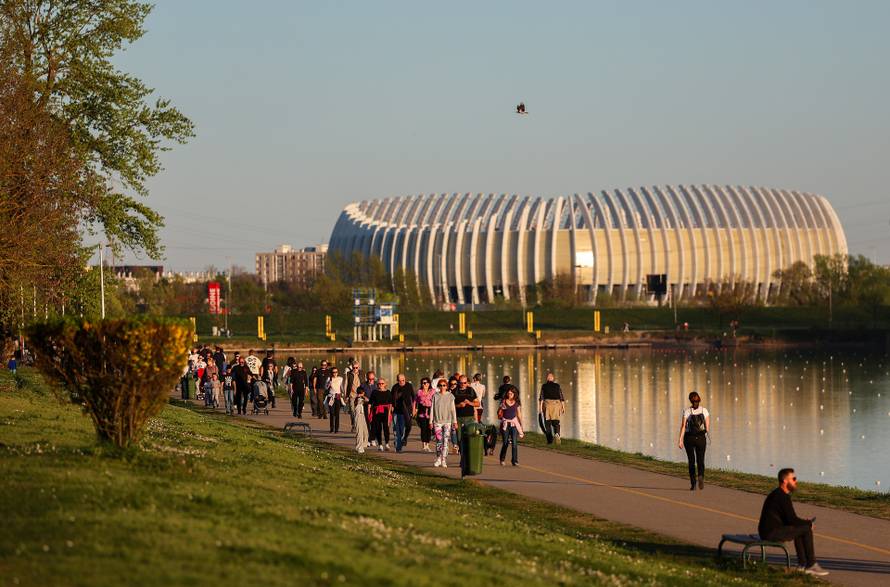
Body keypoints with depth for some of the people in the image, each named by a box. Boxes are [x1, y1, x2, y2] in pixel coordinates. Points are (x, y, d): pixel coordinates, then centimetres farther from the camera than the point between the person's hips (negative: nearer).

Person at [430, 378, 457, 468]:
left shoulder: (450, 396, 4)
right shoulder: (435, 396, 6)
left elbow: (453, 409, 5)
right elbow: (432, 409, 8)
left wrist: (454, 421, 2)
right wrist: (431, 421, 4)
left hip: (447, 421, -1)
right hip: (437, 421, 1)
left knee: (445, 441, -5)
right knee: (438, 440, 0)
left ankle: (444, 460, -4)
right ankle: (438, 459, 14)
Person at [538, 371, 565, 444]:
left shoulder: (544, 386, 1)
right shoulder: (557, 386, 5)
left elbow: (541, 397, -5)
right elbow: (562, 397, 3)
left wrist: (540, 406, -5)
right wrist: (563, 407, 7)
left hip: (547, 403, -1)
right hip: (556, 403, 1)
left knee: (548, 423, 7)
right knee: (556, 422, 4)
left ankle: (550, 440, 5)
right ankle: (557, 434, -24)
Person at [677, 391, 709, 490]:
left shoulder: (687, 411, -5)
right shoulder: (704, 410, 0)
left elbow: (683, 426, -12)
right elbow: (707, 427, 1)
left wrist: (680, 440, -14)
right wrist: (706, 436, 18)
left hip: (689, 438, -1)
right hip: (701, 438, 1)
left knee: (691, 461, 11)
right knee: (700, 460, 4)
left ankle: (693, 484, 10)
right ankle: (701, 476, -27)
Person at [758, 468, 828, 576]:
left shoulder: (777, 494, 17)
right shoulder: (783, 497, -15)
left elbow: (789, 519, 23)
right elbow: (792, 520, -16)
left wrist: (805, 522, 11)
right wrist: (809, 523, 0)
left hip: (768, 531, 10)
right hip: (772, 533, -10)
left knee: (800, 529, 24)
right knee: (806, 530, -6)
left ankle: (802, 565, 21)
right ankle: (811, 565, 2)